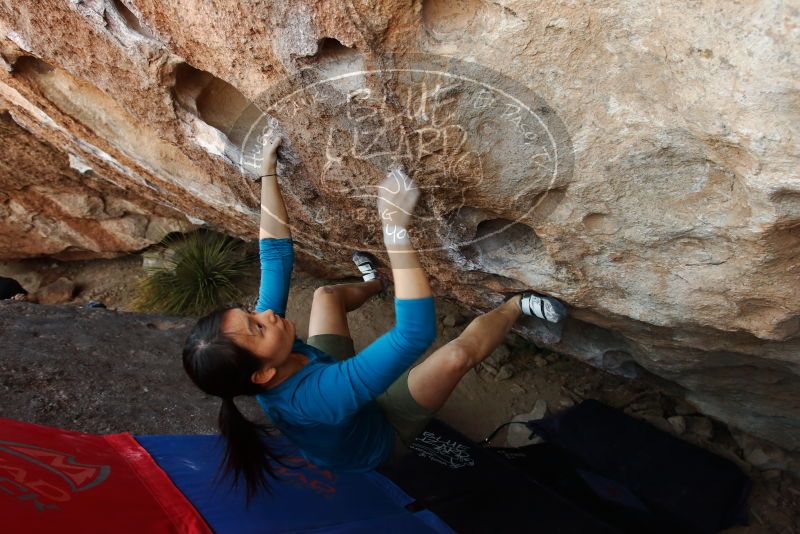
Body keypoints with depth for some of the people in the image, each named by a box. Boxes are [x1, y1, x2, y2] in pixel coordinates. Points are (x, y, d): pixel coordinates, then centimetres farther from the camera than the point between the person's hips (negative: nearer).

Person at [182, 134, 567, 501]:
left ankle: (375, 283, 45)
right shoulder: (317, 396, -49)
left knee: (327, 295, 8)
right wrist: (396, 230, -57)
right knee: (459, 352, -27)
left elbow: (275, 253, -21)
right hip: (379, 430, -6)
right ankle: (516, 305, 7)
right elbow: (416, 332, -54)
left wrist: (268, 171, -18)